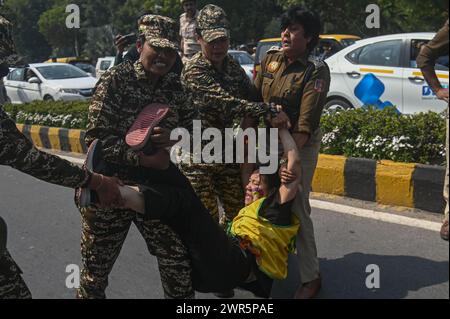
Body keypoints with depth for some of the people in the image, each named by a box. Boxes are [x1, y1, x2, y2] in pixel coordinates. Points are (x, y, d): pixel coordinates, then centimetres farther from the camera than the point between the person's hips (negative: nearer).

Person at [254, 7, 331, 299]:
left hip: (301, 145, -5)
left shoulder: (316, 70, -14)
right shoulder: (270, 61, 2)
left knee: (296, 208, -4)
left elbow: (306, 122, -21)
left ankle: (311, 277, 9)